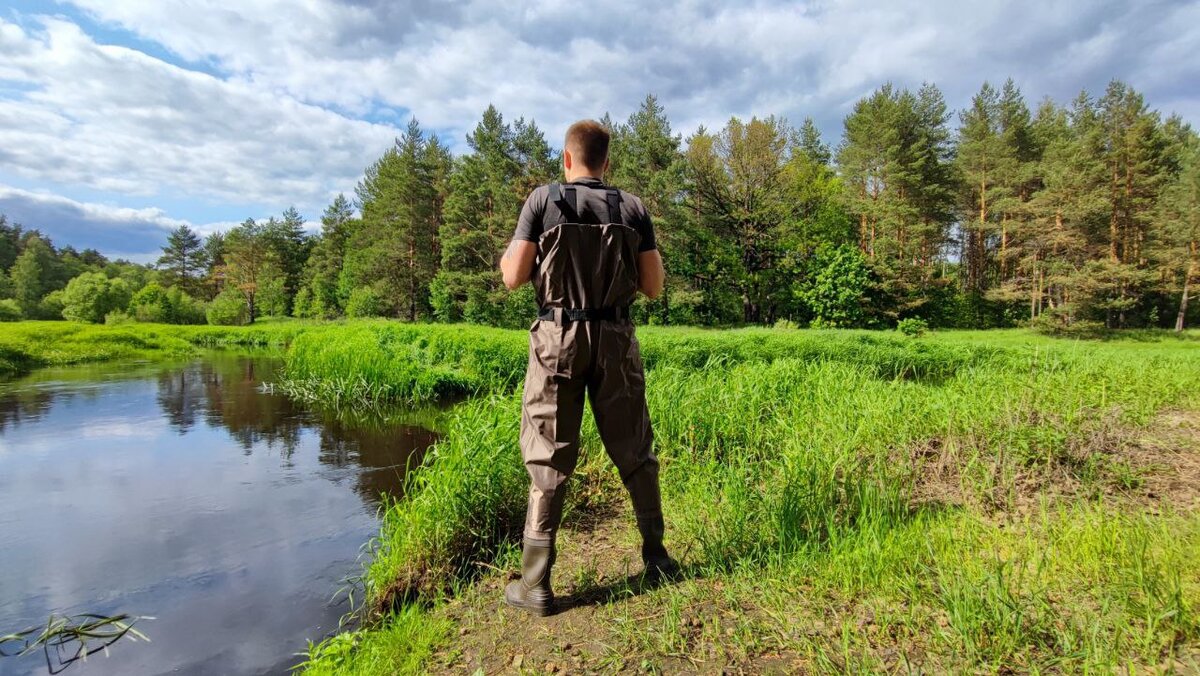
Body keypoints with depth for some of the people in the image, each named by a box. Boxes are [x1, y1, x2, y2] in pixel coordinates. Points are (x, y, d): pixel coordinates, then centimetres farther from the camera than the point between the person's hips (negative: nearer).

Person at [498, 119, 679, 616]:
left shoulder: (543, 200, -1)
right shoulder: (632, 208, 5)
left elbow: (514, 277, -5)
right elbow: (654, 286, 4)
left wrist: (508, 258, 17)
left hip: (558, 339, -2)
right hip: (615, 339, 2)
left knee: (549, 459, 4)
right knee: (634, 452, 14)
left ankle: (535, 584, 10)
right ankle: (656, 556, 28)